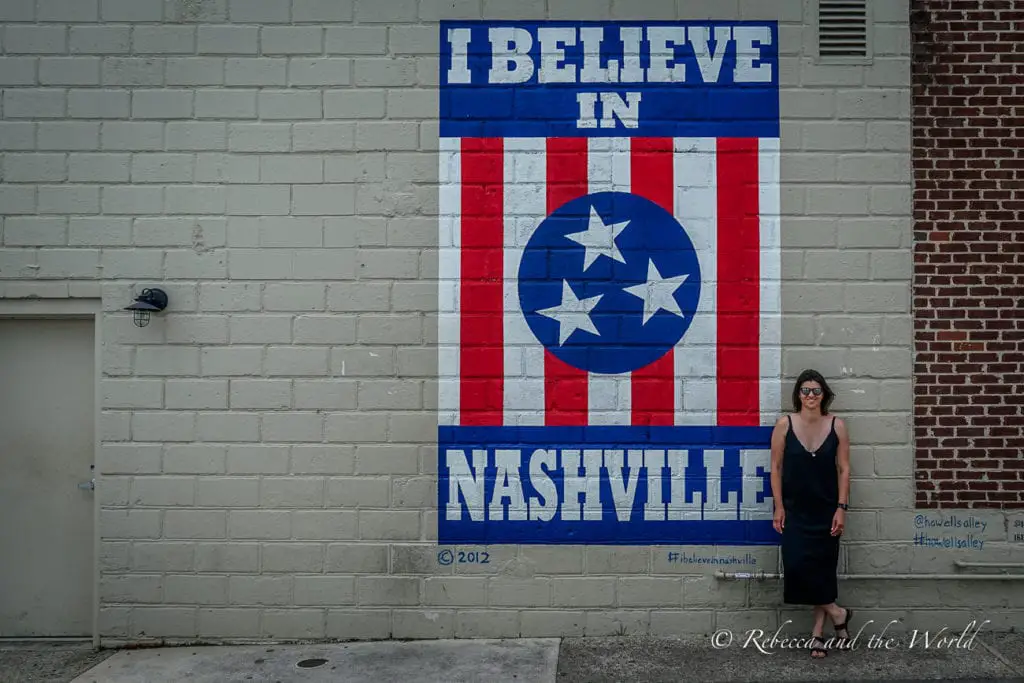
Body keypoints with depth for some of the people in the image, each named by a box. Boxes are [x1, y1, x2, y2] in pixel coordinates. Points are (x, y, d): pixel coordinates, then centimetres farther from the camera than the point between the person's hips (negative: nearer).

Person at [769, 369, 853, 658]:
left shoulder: (836, 426, -3)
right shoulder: (785, 424, -5)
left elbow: (844, 469, 0)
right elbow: (776, 468, -2)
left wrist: (841, 508, -6)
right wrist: (779, 507, -6)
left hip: (826, 510, 1)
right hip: (795, 510, 0)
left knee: (823, 568, 4)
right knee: (798, 565, -10)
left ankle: (818, 633, 16)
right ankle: (838, 614, 10)